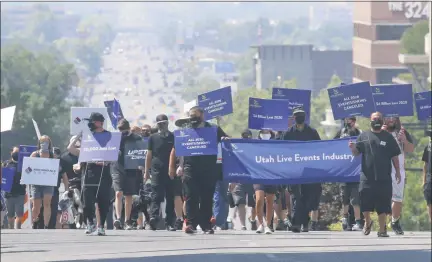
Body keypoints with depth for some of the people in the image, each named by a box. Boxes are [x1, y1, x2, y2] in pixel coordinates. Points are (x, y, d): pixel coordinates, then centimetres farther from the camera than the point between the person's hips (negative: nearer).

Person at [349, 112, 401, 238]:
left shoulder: (388, 137, 7)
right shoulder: (363, 136, 9)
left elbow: (394, 156, 9)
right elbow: (356, 153, 8)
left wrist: (397, 171, 3)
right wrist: (353, 147, -14)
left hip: (384, 178, 0)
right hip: (367, 176, 0)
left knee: (382, 204, -1)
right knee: (365, 203, -3)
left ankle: (382, 229, 8)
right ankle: (367, 222, 23)